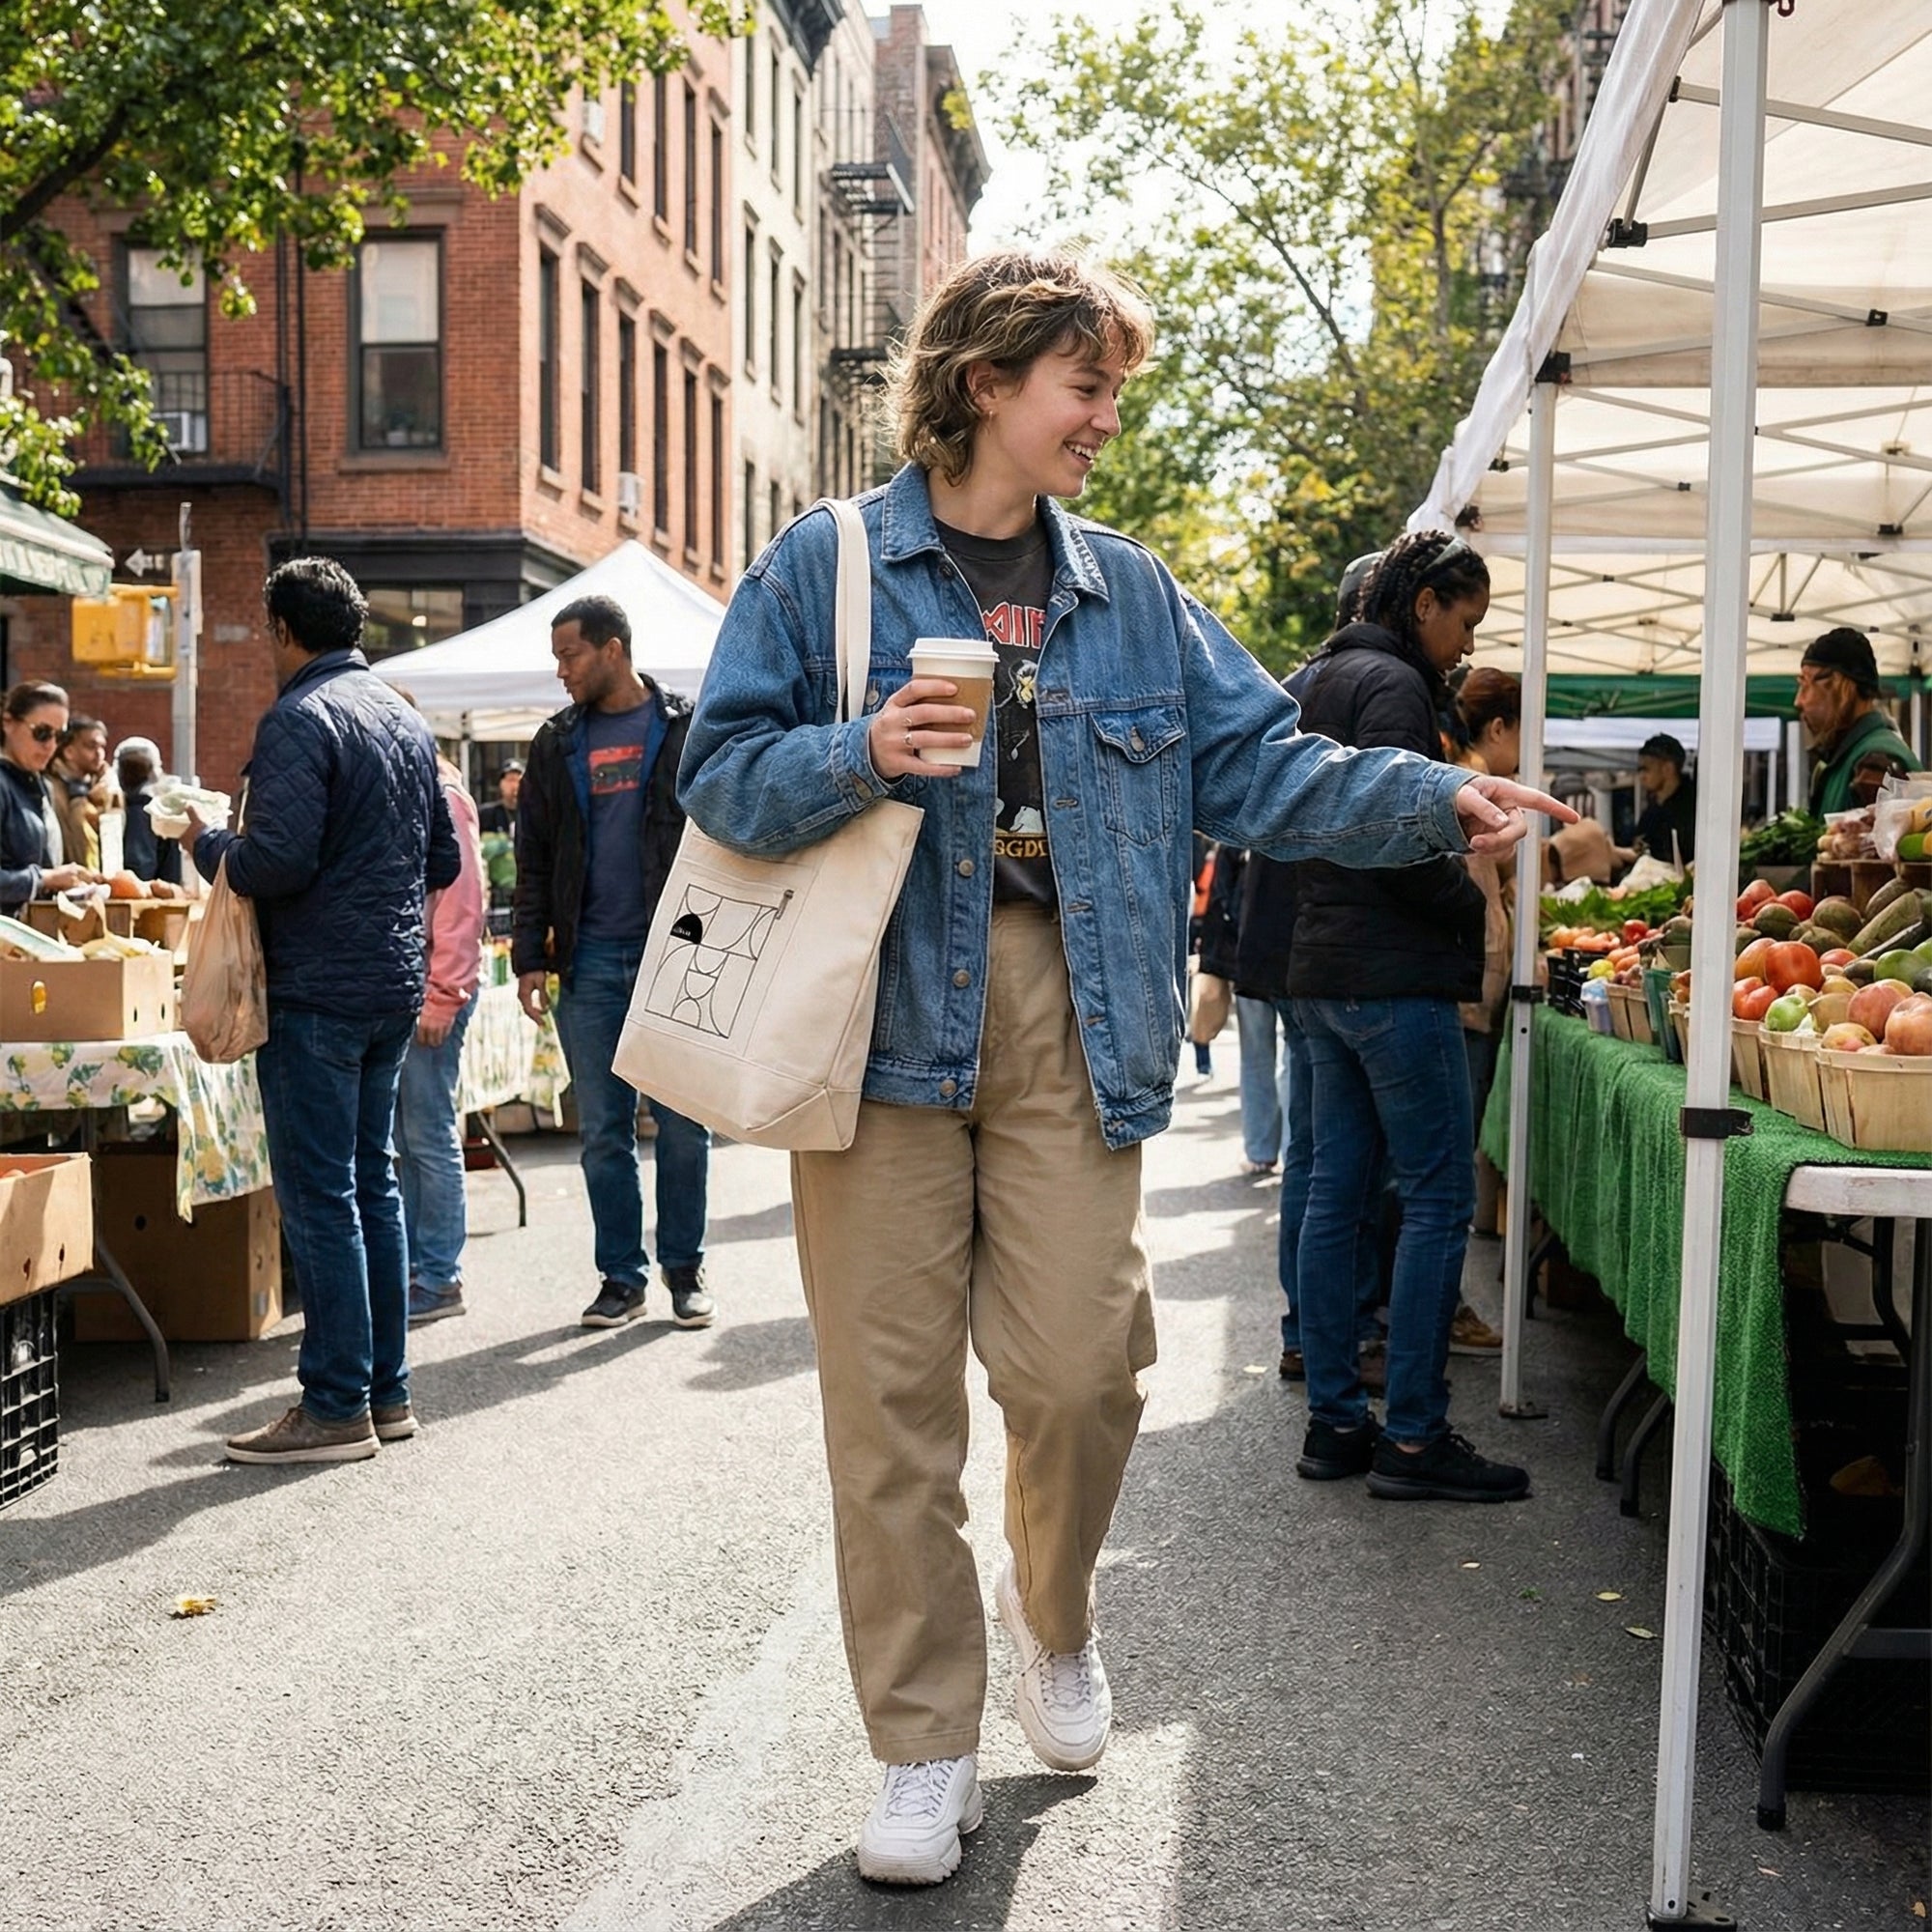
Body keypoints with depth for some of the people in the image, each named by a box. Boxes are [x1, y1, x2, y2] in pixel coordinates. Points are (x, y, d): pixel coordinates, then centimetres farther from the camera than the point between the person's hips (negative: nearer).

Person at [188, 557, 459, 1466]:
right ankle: (387, 1390, 20)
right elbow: (443, 861, 17)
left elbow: (277, 862, -22)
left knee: (319, 1196, -3)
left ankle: (337, 1407, 1)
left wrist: (208, 842, -4)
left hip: (317, 990, -8)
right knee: (371, 1181, 14)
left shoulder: (299, 719, -13)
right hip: (396, 982, 8)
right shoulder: (405, 718, 13)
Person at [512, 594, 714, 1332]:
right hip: (589, 963, 3)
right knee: (603, 1130, 6)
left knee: (682, 1122, 3)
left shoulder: (686, 731, 2)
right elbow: (533, 860, 13)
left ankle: (685, 1269, 16)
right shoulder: (556, 744, 12)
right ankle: (621, 1276, 15)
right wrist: (530, 956, 4)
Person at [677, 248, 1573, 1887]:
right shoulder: (826, 564, 3)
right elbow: (722, 771, 0)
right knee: (892, 1396, 1)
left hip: (1069, 1029, 3)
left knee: (1085, 1370, -2)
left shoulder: (1131, 594, 15)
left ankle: (1054, 1614, 32)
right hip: (887, 1017, -2)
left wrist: (1433, 802, -3)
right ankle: (925, 1749, 17)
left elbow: (1259, 764, 10)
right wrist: (862, 755, -19)